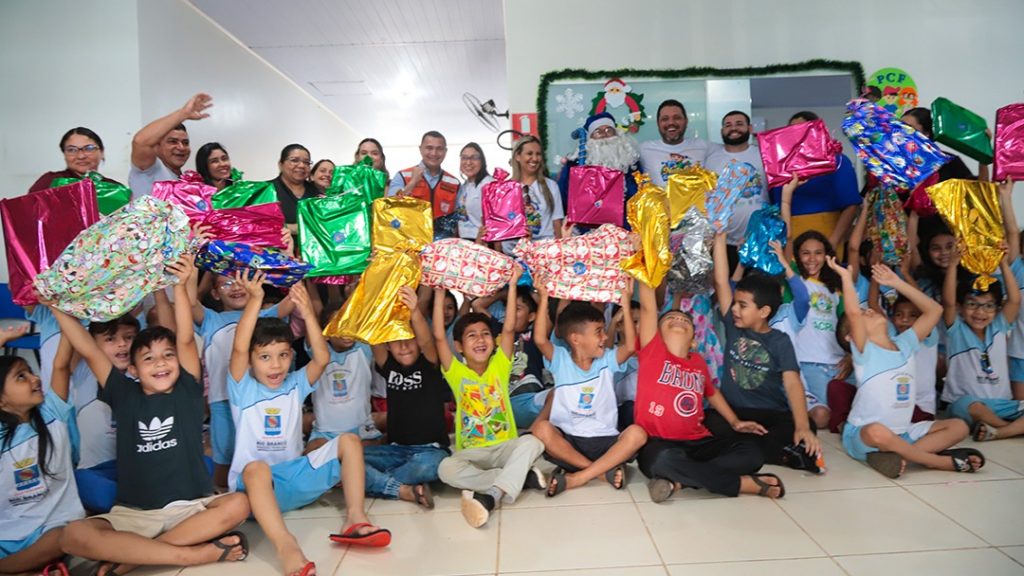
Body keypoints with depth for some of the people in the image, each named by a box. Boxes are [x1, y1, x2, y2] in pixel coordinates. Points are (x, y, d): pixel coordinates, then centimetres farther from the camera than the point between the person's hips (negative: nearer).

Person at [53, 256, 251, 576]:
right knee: (73, 535, -27)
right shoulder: (124, 396, 7)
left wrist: (180, 286, -21)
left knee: (237, 504, -30)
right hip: (133, 513, 1)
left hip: (190, 507, -1)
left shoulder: (187, 391, 3)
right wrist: (55, 305, -2)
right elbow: (89, 351, 3)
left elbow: (187, 340, -10)